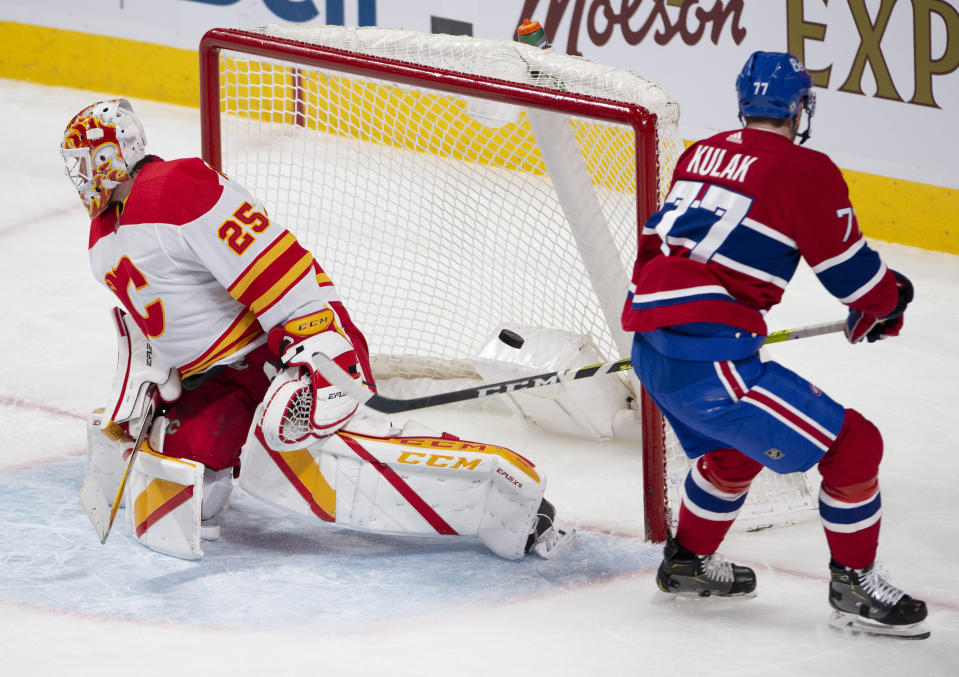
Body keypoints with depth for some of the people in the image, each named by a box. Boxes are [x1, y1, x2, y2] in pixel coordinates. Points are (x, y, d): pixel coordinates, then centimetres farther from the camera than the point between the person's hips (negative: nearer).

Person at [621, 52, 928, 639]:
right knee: (853, 446, 0)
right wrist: (888, 301, 20)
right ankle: (854, 586, 12)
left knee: (735, 448, 34)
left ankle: (689, 561, 46)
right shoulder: (805, 170, -8)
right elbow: (852, 271, -2)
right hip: (708, 359, -9)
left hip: (648, 339, 9)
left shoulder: (702, 153, 14)